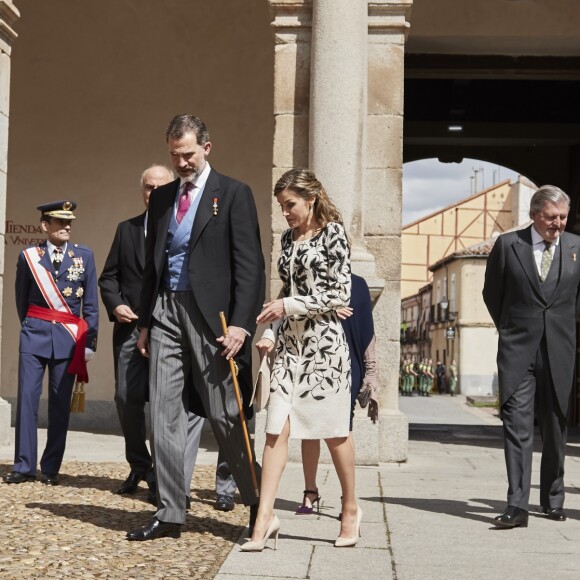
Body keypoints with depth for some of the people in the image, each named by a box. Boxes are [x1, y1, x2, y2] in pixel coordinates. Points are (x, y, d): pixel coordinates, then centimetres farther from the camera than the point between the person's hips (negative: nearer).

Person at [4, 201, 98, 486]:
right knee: (27, 398, -5)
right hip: (34, 334, 0)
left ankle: (51, 468, 9)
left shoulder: (84, 255, 4)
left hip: (69, 337, 0)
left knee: (60, 403, 2)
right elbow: (21, 300, 14)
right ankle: (24, 466, 0)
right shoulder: (28, 256, 3)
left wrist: (89, 341, -1)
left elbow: (91, 304, 4)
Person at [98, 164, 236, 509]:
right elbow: (109, 276, 16)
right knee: (127, 398, 7)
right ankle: (140, 467, 27)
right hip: (131, 327, 4)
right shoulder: (126, 230, 15)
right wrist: (115, 305, -2)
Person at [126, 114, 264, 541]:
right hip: (166, 312, 6)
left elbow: (249, 265, -7)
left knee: (225, 416, -1)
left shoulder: (233, 194, -1)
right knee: (164, 413, 3)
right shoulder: (161, 198, 16)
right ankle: (170, 514, 10)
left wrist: (241, 323, -15)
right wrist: (145, 321, 15)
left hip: (210, 315, -5)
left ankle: (259, 505, 16)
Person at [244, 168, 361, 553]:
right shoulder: (289, 238, 14)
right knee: (276, 429, -4)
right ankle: (266, 517, -4)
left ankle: (351, 509, 22)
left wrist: (289, 305, -13)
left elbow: (339, 294, -9)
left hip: (324, 342, -5)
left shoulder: (332, 233, -4)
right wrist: (270, 332, 6)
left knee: (333, 430, 4)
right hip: (289, 343, 6)